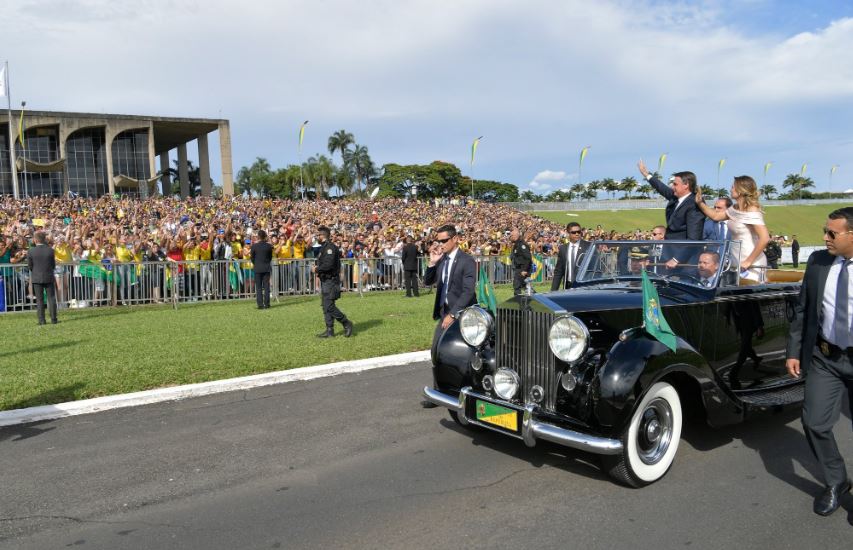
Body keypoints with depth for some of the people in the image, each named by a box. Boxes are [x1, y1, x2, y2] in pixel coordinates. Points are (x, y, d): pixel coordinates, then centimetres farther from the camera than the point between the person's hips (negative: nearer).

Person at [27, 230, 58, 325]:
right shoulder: (50, 250, -7)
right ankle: (53, 319, 4)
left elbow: (30, 266, -3)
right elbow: (53, 265, -1)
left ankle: (41, 320, 5)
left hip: (36, 278, 0)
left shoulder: (30, 251, -9)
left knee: (39, 299, 5)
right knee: (51, 298, 6)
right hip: (49, 277, 0)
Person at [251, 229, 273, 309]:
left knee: (258, 287, 3)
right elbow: (270, 257, 5)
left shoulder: (254, 246, -8)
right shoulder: (269, 246, -3)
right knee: (266, 286, 4)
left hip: (257, 268, -1)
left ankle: (260, 305, -1)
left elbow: (252, 257, 1)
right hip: (267, 268, 1)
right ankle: (267, 304, 3)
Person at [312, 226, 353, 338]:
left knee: (329, 306, -11)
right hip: (325, 281, 10)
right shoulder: (324, 247, 18)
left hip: (330, 281, -10)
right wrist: (317, 268, 7)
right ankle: (329, 331, 13)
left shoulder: (329, 247, -16)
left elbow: (329, 265, -25)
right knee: (326, 307, 10)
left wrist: (317, 269, -12)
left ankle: (347, 323, 0)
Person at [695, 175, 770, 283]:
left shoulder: (752, 211, -16)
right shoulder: (735, 209, 9)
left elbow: (765, 238, -24)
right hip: (738, 262, 8)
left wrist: (749, 261, -20)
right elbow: (715, 216, 24)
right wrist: (700, 202, 13)